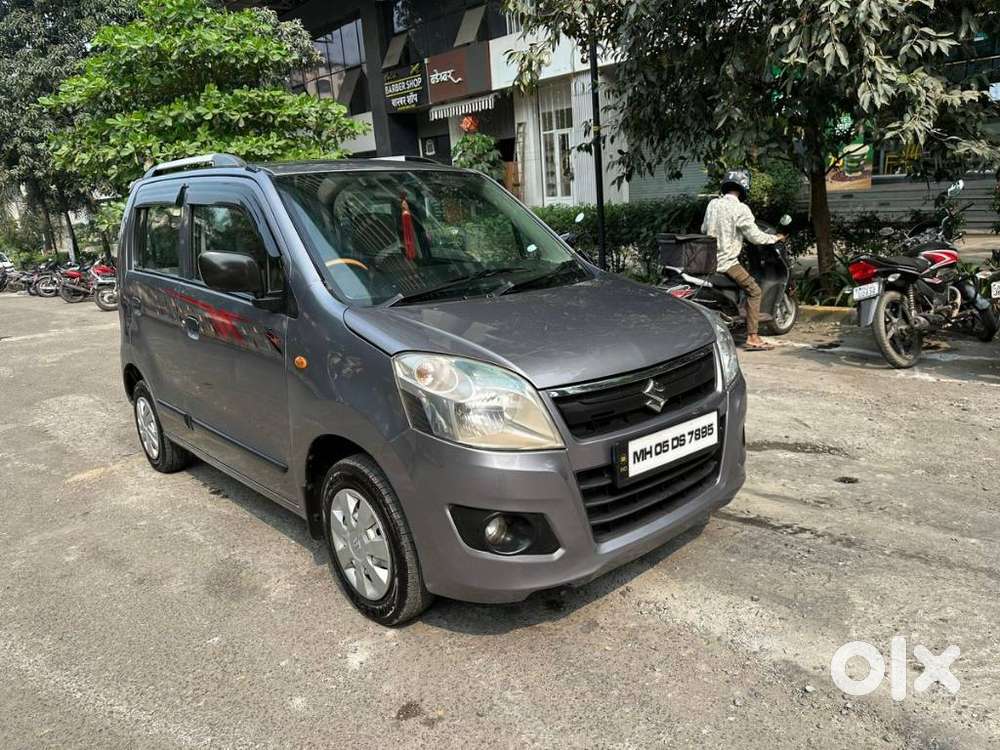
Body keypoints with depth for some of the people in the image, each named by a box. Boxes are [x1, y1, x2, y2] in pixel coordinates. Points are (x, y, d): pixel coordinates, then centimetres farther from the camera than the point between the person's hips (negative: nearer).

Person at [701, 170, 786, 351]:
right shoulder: (740, 209, -12)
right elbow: (755, 237, -12)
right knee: (754, 291, 2)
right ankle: (752, 338, -3)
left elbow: (703, 229, 19)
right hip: (727, 261, -7)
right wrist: (775, 238, 6)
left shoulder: (713, 204, 7)